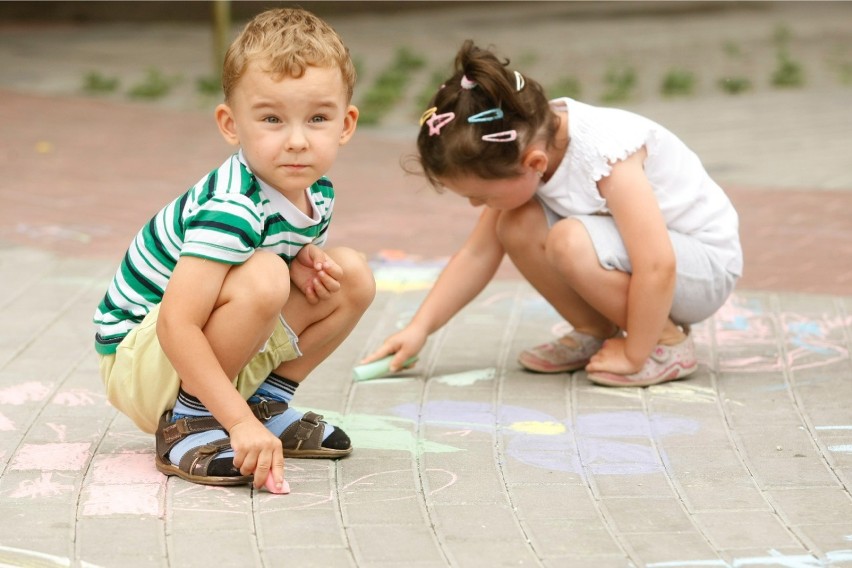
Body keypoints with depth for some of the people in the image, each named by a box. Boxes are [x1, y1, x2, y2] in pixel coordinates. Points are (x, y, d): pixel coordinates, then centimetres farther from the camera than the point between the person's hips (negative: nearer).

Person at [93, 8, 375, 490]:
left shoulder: (318, 193, -5)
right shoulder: (231, 209, -32)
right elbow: (177, 326, -35)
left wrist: (306, 265, -11)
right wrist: (239, 422, -37)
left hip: (213, 349, 8)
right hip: (137, 355, -8)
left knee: (353, 276, 1)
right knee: (261, 277, -33)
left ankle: (269, 403, 8)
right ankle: (187, 423, -17)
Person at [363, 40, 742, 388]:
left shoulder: (605, 156, -32)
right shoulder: (522, 144, -9)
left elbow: (657, 266, -35)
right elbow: (479, 252, -1)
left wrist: (634, 356, -26)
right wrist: (420, 327, -7)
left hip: (707, 263, -7)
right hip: (634, 250, 7)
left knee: (570, 242, -32)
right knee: (517, 228, -14)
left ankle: (667, 343, -13)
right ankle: (598, 333, 3)